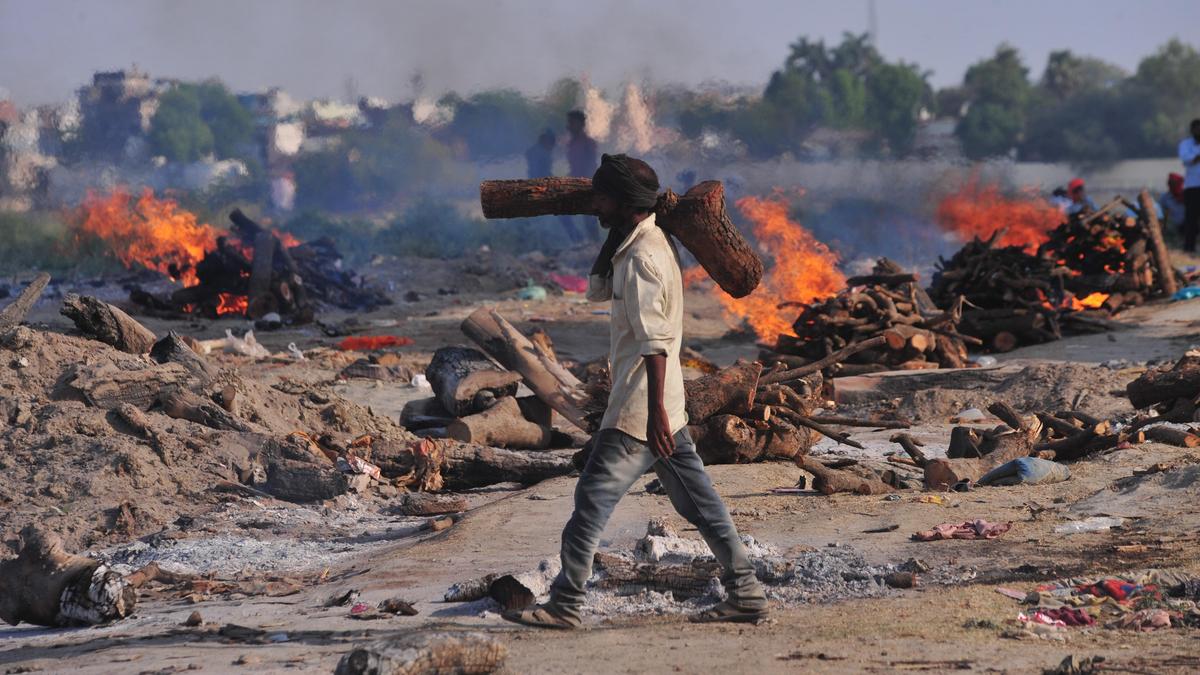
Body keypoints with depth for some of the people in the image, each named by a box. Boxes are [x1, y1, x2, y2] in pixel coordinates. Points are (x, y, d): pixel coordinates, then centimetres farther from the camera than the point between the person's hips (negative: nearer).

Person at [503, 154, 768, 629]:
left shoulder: (643, 258, -18)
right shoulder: (639, 247, 12)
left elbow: (655, 341, -24)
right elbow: (597, 290, 23)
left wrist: (654, 411, -28)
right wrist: (614, 236, 11)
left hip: (638, 411, -10)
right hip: (665, 410, 10)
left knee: (593, 498, -4)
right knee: (698, 501, 10)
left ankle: (564, 605, -1)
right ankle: (745, 593, 11)